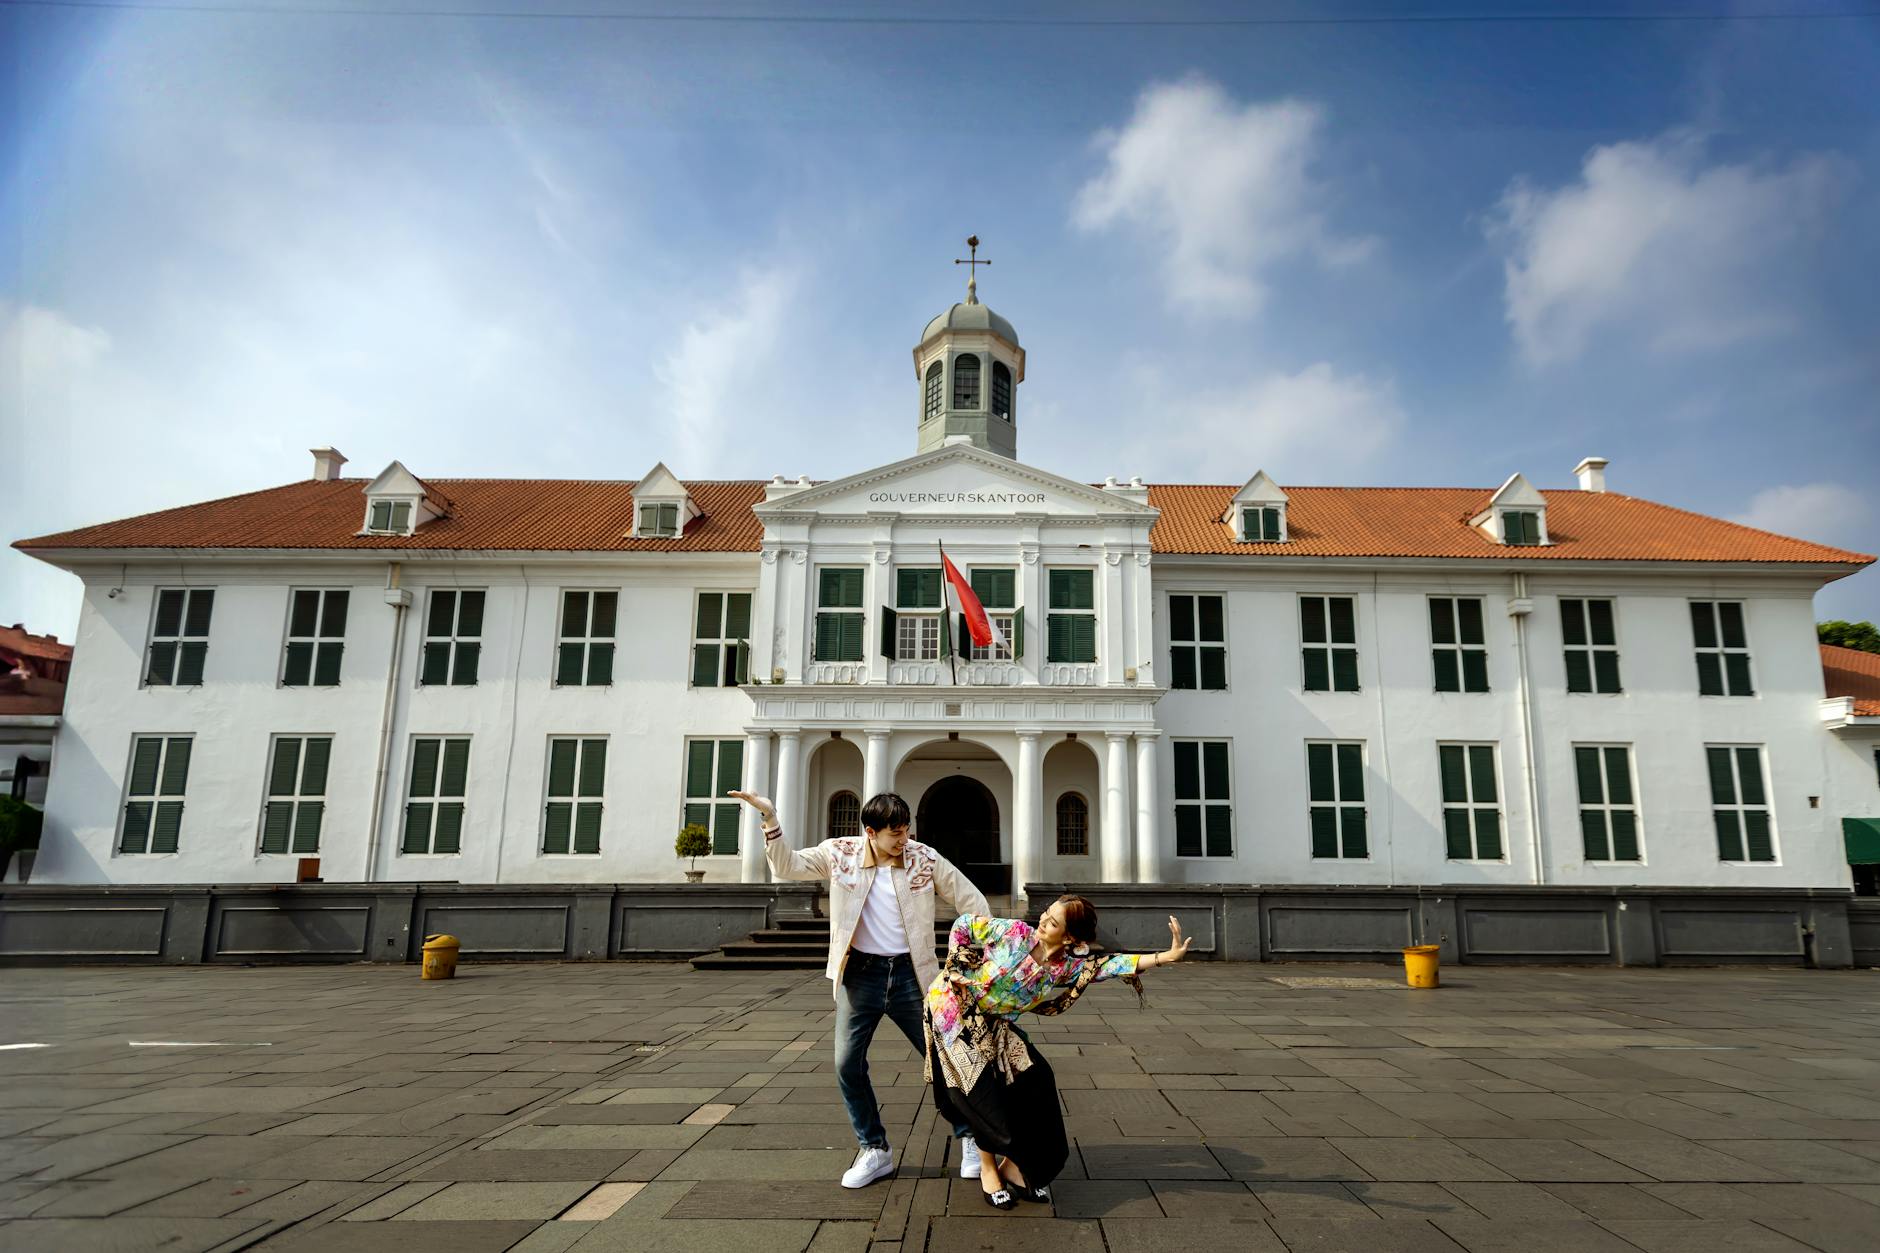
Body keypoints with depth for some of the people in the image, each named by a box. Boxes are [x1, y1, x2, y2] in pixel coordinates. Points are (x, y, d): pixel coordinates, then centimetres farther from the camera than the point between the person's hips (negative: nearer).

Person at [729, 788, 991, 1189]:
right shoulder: (841, 854, -5)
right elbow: (787, 866, -2)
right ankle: (875, 1150, 20)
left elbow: (971, 901, 0)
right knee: (848, 1065, 1)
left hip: (910, 974, -1)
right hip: (860, 974, 1)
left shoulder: (924, 859, -7)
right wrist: (770, 819, -15)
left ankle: (969, 1138, 26)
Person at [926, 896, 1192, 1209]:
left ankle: (1014, 1165, 15)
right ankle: (988, 1169, 10)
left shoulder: (1073, 964, -14)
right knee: (985, 1091, -13)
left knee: (1034, 1081, -5)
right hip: (954, 1008, -5)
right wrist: (956, 967, -16)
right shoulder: (1014, 933, -24)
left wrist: (1166, 956, -35)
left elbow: (1116, 963, -25)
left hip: (993, 1025, 5)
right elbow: (963, 924, -13)